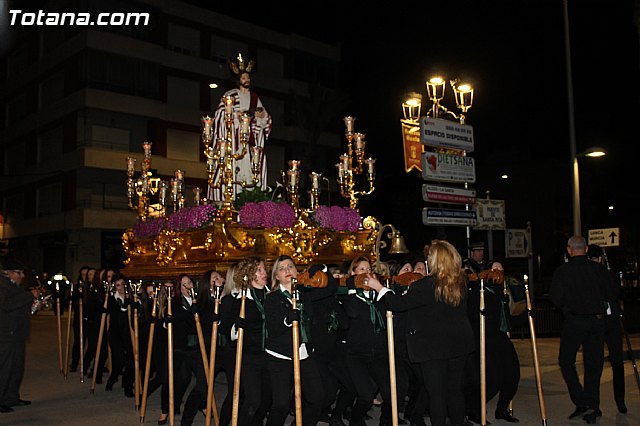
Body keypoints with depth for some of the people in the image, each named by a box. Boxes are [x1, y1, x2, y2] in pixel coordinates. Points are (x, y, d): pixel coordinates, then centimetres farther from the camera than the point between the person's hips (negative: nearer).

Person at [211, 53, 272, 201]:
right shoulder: (230, 95, 6)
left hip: (251, 135, 4)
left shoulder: (255, 97, 19)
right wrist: (236, 115, -13)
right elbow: (220, 113, -2)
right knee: (234, 165, -14)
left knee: (252, 166, -5)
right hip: (234, 136, -4)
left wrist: (262, 116, -3)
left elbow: (265, 118, 19)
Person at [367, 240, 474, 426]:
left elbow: (398, 303, -17)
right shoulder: (461, 283, 0)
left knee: (436, 392, 3)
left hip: (432, 346, -6)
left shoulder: (426, 285, -20)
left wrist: (378, 287, -2)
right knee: (455, 388, 18)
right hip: (459, 343, 6)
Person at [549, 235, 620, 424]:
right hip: (597, 320, 3)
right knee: (593, 364, 11)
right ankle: (592, 409, 14)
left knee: (566, 361, 9)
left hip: (574, 321, -3)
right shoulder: (599, 269, 1)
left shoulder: (562, 271, -6)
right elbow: (612, 295, -1)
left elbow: (555, 298, -11)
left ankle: (582, 403, -2)